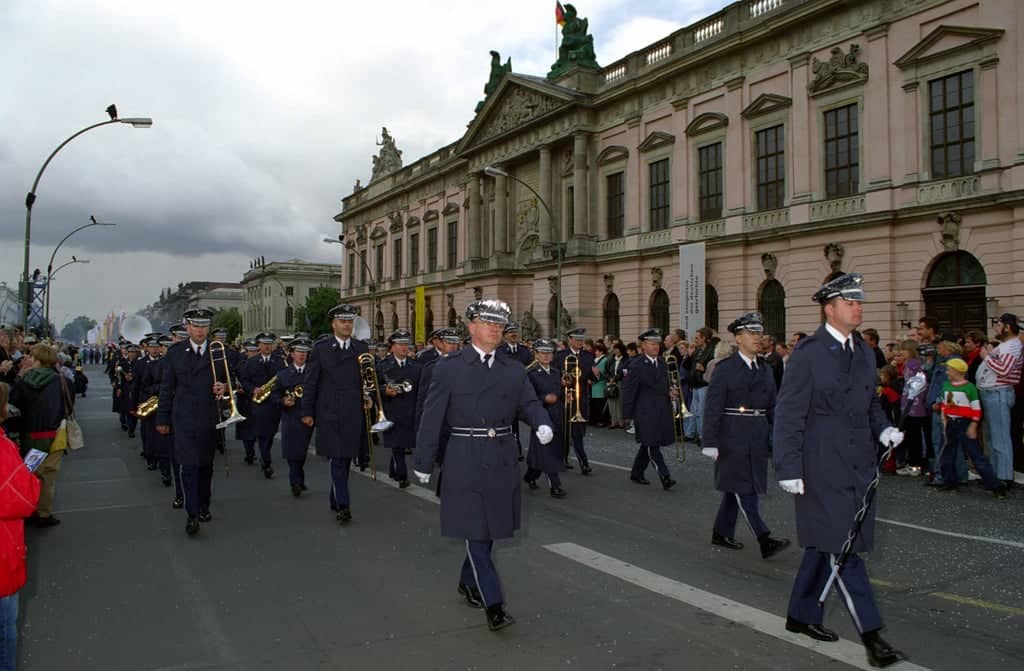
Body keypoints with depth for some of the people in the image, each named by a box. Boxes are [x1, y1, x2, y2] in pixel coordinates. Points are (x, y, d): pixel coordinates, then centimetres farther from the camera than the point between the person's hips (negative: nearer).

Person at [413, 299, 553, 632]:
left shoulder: (514, 370, 8)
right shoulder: (448, 368, -2)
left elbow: (530, 404, 8)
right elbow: (432, 417, -1)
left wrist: (543, 424, -16)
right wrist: (423, 463, 1)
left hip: (502, 459, 4)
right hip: (466, 459, -4)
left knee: (490, 528, 13)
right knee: (475, 532, -4)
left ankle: (468, 582, 35)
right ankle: (494, 604, 0)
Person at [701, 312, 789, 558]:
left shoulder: (766, 369, 11)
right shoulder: (725, 369, -7)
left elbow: (772, 406, 15)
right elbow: (712, 408, -10)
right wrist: (710, 443, -14)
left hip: (758, 438, 6)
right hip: (733, 439, -6)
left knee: (736, 489, 13)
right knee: (744, 491, -6)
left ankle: (721, 533, 25)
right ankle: (765, 541, -6)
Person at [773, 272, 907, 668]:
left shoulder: (864, 352, 13)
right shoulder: (808, 352, -10)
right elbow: (789, 413, -12)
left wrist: (883, 430, 2)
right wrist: (789, 469, -16)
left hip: (858, 464, 8)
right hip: (822, 467, -8)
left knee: (824, 544, 15)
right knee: (841, 546, -6)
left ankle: (801, 615, 29)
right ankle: (871, 634, 0)